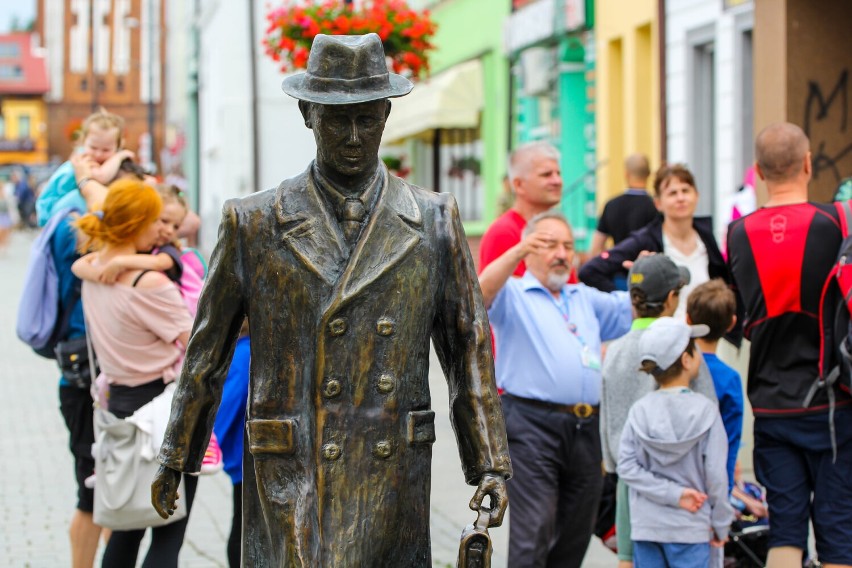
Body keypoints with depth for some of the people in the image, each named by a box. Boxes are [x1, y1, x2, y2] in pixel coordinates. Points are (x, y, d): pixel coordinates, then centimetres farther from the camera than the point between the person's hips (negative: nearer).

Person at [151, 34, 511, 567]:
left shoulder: (435, 221, 7)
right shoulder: (254, 223, 3)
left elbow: (469, 348, 9)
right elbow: (208, 348, 9)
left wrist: (490, 463, 3)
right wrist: (175, 459, 13)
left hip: (395, 490, 2)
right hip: (290, 487, -1)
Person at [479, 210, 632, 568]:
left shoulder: (585, 299, 26)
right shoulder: (513, 296, 5)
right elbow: (480, 294, -16)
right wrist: (516, 254, -31)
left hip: (585, 429, 6)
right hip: (532, 425, -6)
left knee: (574, 539, 11)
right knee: (533, 536, -12)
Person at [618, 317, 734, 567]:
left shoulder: (639, 410, -1)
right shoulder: (705, 411, -8)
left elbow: (627, 467, -8)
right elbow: (716, 473, -8)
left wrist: (674, 494, -8)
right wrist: (721, 524, 3)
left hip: (645, 526, 3)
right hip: (690, 528, -3)